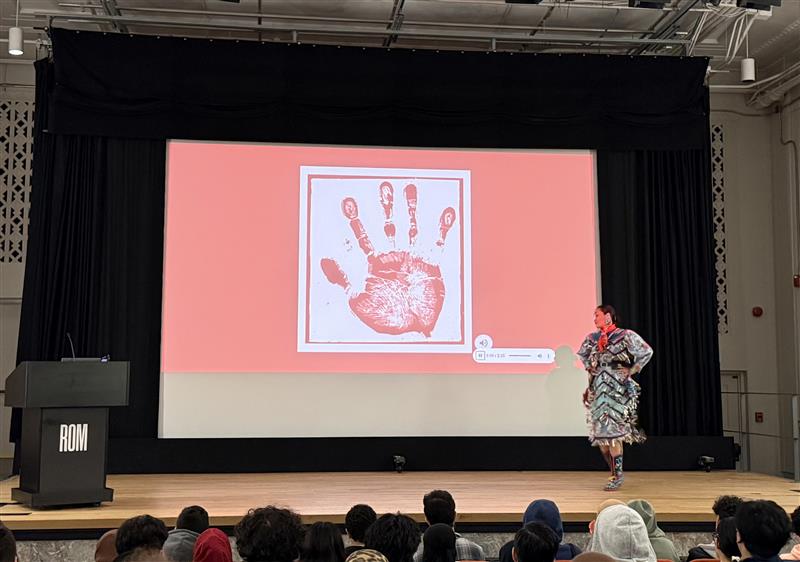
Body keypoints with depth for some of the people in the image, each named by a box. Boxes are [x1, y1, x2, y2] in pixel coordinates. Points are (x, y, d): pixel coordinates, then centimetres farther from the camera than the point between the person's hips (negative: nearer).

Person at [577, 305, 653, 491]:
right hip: (598, 389, 6)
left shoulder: (625, 336, -7)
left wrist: (632, 371, -5)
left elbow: (647, 352, -6)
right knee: (599, 433, 5)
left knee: (612, 432, -10)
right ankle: (615, 472, 19)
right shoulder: (592, 338, 10)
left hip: (618, 389, -6)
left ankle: (617, 474, 1)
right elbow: (583, 354, 29)